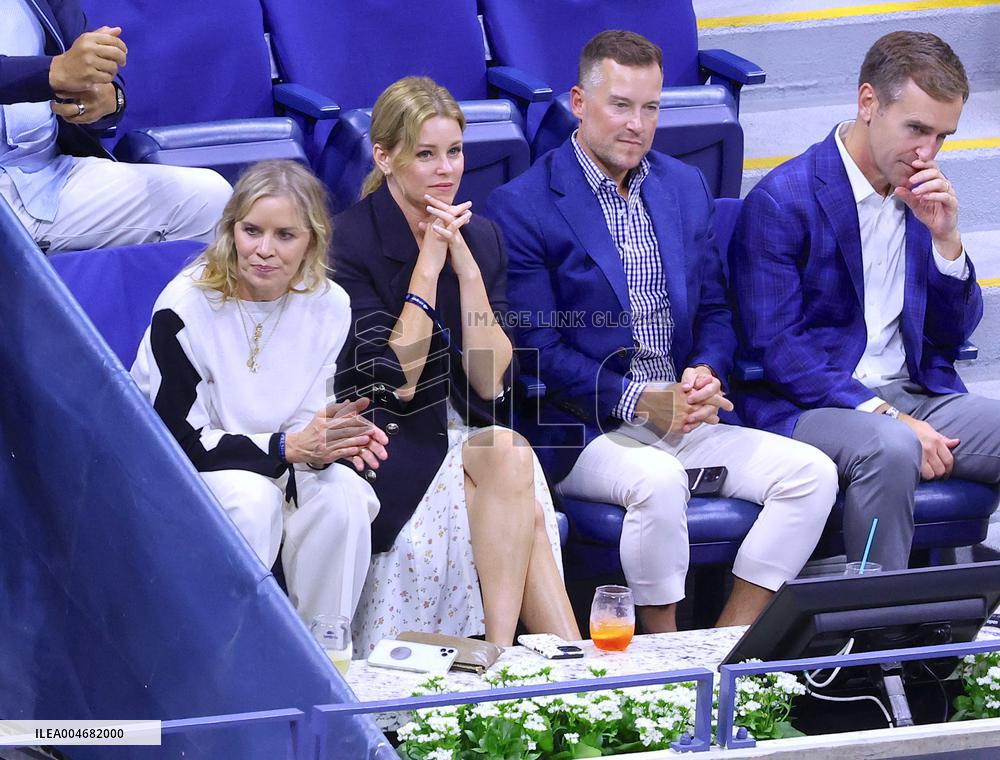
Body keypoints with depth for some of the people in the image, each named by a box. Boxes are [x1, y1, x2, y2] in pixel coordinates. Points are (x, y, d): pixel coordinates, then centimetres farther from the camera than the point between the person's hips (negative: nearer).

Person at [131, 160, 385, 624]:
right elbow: (179, 439, -21)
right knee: (252, 498, -35)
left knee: (343, 496, -26)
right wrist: (287, 447, -30)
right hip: (176, 472, -4)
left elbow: (306, 417, -1)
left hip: (277, 468, 4)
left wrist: (323, 443, -27)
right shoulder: (186, 307, -22)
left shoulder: (329, 307, -8)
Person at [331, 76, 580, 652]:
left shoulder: (482, 238, 7)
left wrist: (465, 263, -10)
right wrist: (429, 263, -16)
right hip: (387, 451, -5)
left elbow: (491, 384, -2)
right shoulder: (351, 242, -9)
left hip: (462, 440, 5)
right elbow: (394, 384, -15)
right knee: (508, 456, -30)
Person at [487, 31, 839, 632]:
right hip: (581, 432, -6)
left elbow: (716, 312, 17)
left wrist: (705, 374, -6)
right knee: (658, 480, -36)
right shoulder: (521, 208, -5)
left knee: (813, 472, -13)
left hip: (682, 421, 6)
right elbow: (538, 349, -9)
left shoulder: (687, 187, 15)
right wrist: (641, 401, -18)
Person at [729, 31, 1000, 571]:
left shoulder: (922, 196, 11)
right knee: (890, 448, -37)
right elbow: (775, 348, -15)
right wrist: (885, 415, -22)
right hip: (807, 405, -6)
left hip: (916, 396, 6)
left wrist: (946, 237, -5)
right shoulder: (781, 201, -10)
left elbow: (953, 333, 13)